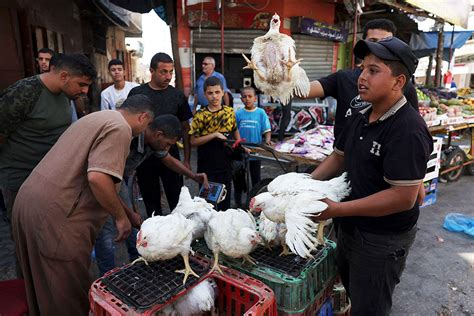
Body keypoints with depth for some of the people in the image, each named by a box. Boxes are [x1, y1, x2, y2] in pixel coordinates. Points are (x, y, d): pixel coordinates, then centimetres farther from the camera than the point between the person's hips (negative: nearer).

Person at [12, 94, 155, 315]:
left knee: (45, 285, 26)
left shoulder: (99, 117, 20)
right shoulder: (120, 128, -11)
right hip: (55, 213, -10)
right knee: (67, 292, 8)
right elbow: (98, 178, -26)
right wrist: (121, 217, -10)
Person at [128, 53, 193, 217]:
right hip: (144, 156, 1)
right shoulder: (137, 93, 0)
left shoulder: (177, 95, 2)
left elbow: (185, 128, 4)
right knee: (151, 204, 13)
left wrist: (187, 160, 0)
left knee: (178, 202, 2)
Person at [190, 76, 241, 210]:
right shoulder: (200, 115, -10)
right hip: (207, 166, -3)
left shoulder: (230, 112, 1)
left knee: (225, 201, 15)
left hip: (225, 164, 3)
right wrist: (214, 135, -20)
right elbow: (193, 141, -12)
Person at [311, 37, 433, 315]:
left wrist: (337, 209, -28)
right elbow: (339, 157, 10)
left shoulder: (408, 130, -25)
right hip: (351, 227, 8)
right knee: (350, 287, 29)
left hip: (383, 240, -8)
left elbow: (404, 197, -29)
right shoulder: (361, 118, 1)